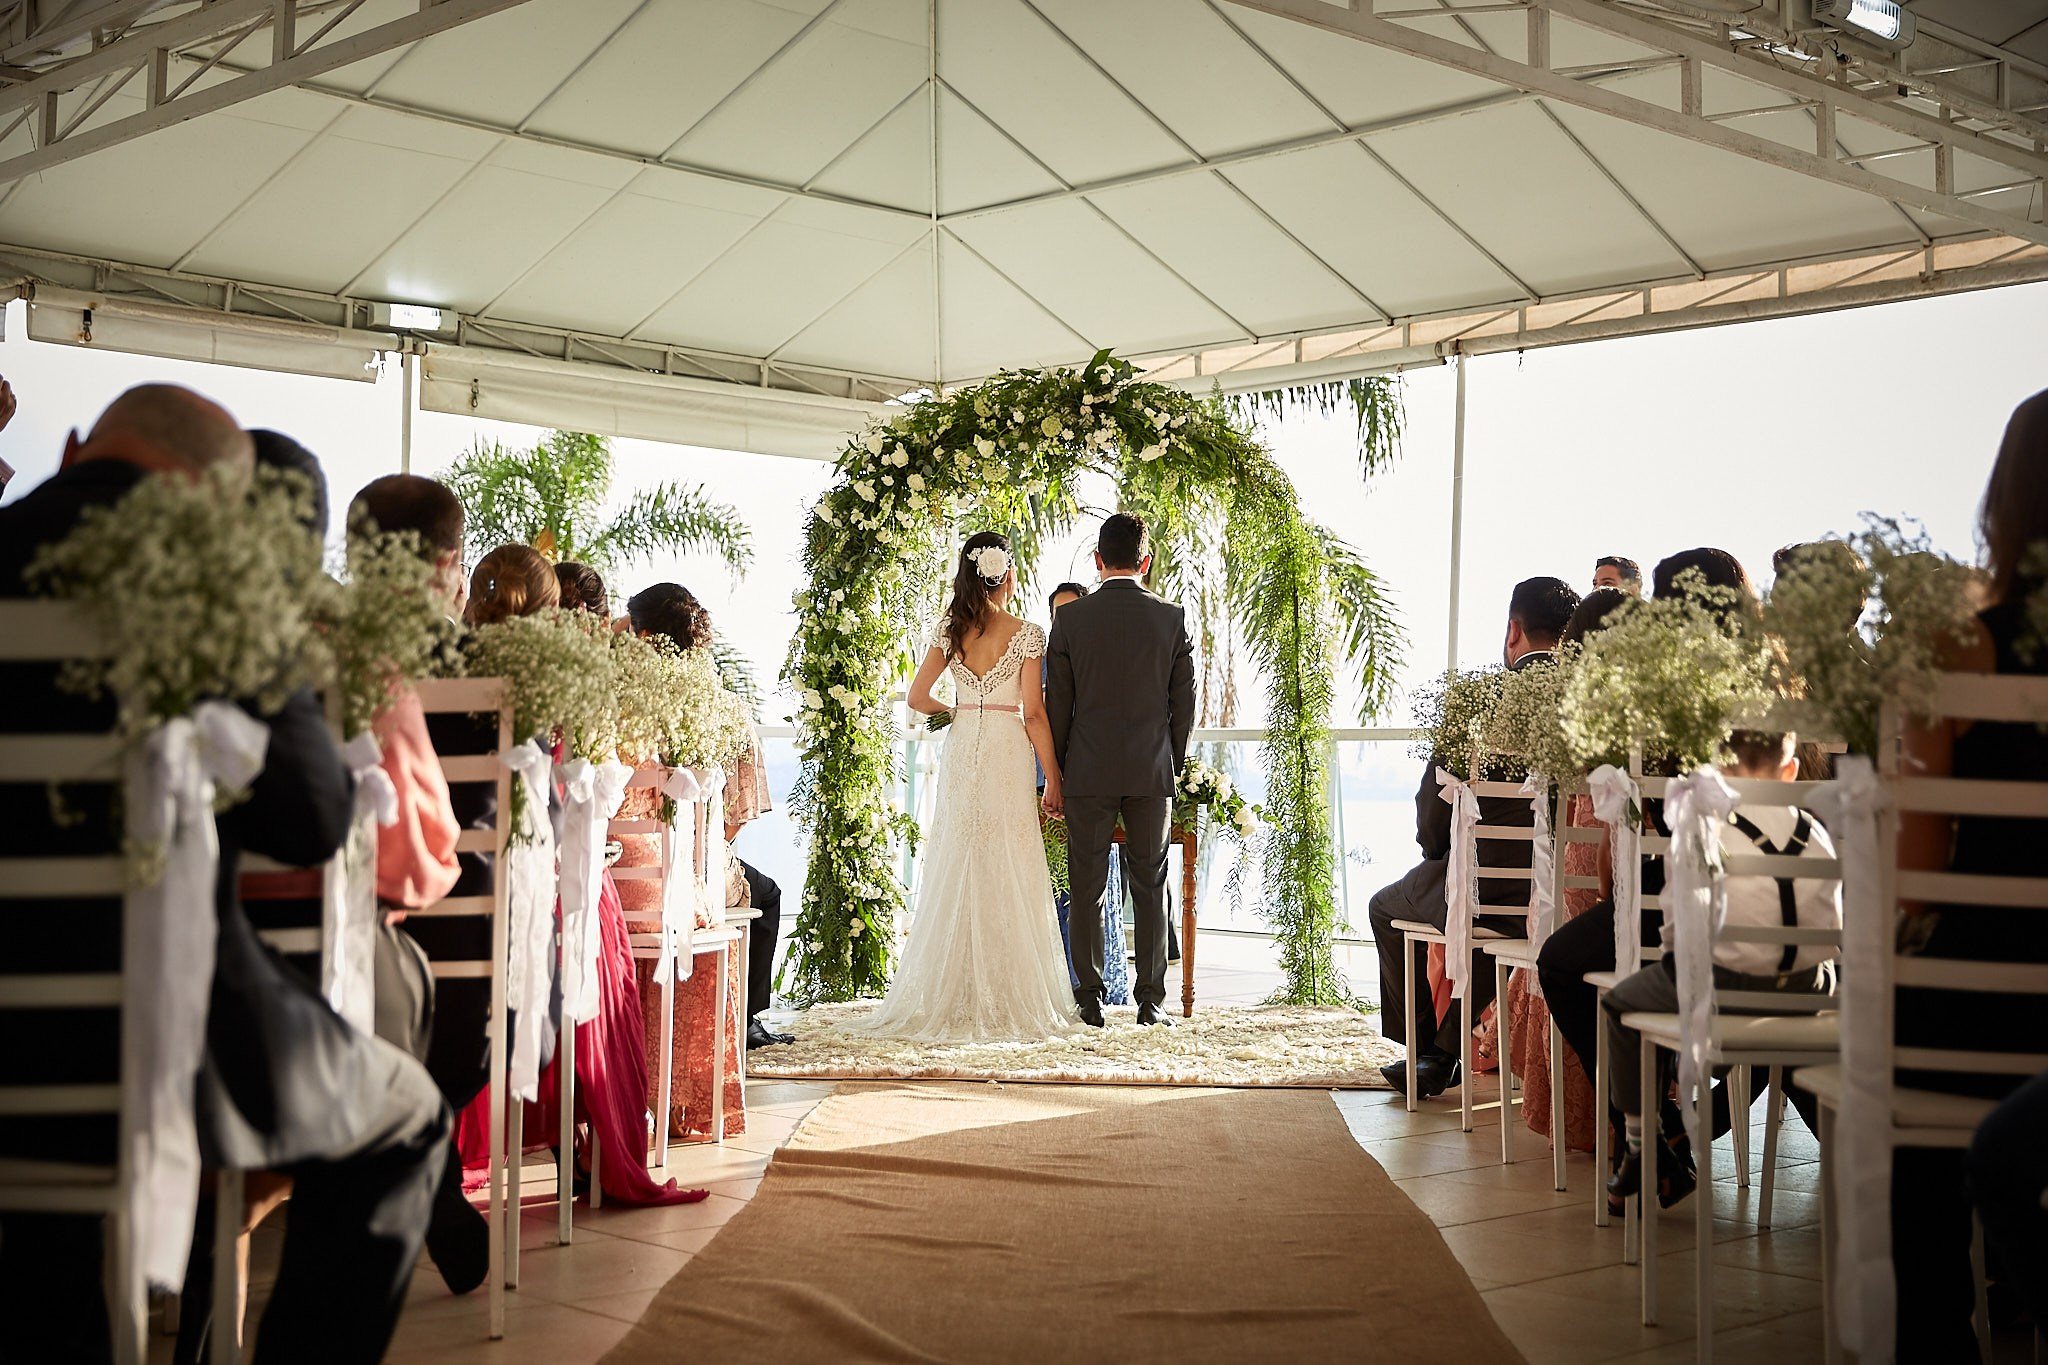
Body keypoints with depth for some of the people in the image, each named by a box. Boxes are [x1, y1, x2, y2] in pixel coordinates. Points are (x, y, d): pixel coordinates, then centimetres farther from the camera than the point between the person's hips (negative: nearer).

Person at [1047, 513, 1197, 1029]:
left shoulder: (1070, 619, -3)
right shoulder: (1173, 618, -1)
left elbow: (1057, 704, 0)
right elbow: (1184, 702, 3)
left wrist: (1053, 775, 8)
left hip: (1087, 773, -1)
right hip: (1152, 773, 1)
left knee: (1087, 890, 5)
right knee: (1150, 886, 7)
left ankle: (1089, 1001, 8)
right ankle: (1151, 999, 7)